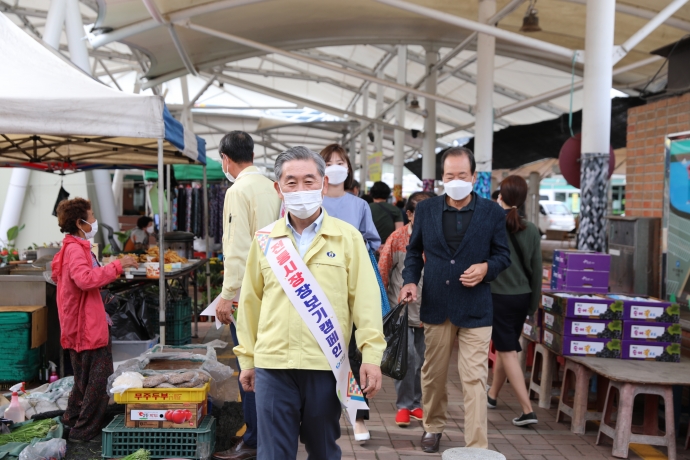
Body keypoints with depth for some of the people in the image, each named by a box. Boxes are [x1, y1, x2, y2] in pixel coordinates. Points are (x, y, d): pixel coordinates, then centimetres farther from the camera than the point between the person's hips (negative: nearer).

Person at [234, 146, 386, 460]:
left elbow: (365, 299, -4)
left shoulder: (347, 237, 0)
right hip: (272, 365, 1)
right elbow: (251, 302, 9)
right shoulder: (264, 239, 5)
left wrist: (371, 355, -10)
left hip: (327, 365, -1)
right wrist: (247, 359, 10)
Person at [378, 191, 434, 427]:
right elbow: (382, 273, 1)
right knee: (406, 357, -6)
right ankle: (404, 405, 10)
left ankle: (416, 403, 26)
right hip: (401, 310, -2)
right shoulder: (397, 238, -4)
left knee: (422, 360, 10)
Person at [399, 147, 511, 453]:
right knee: (433, 374, 15)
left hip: (475, 309, -2)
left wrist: (486, 268, -16)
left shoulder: (492, 213, 0)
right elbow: (414, 250, 13)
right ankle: (433, 426, 37)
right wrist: (410, 280, -4)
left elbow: (503, 255, 5)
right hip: (436, 306, 3)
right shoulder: (426, 209, 5)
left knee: (474, 379, -5)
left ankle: (477, 447, 1)